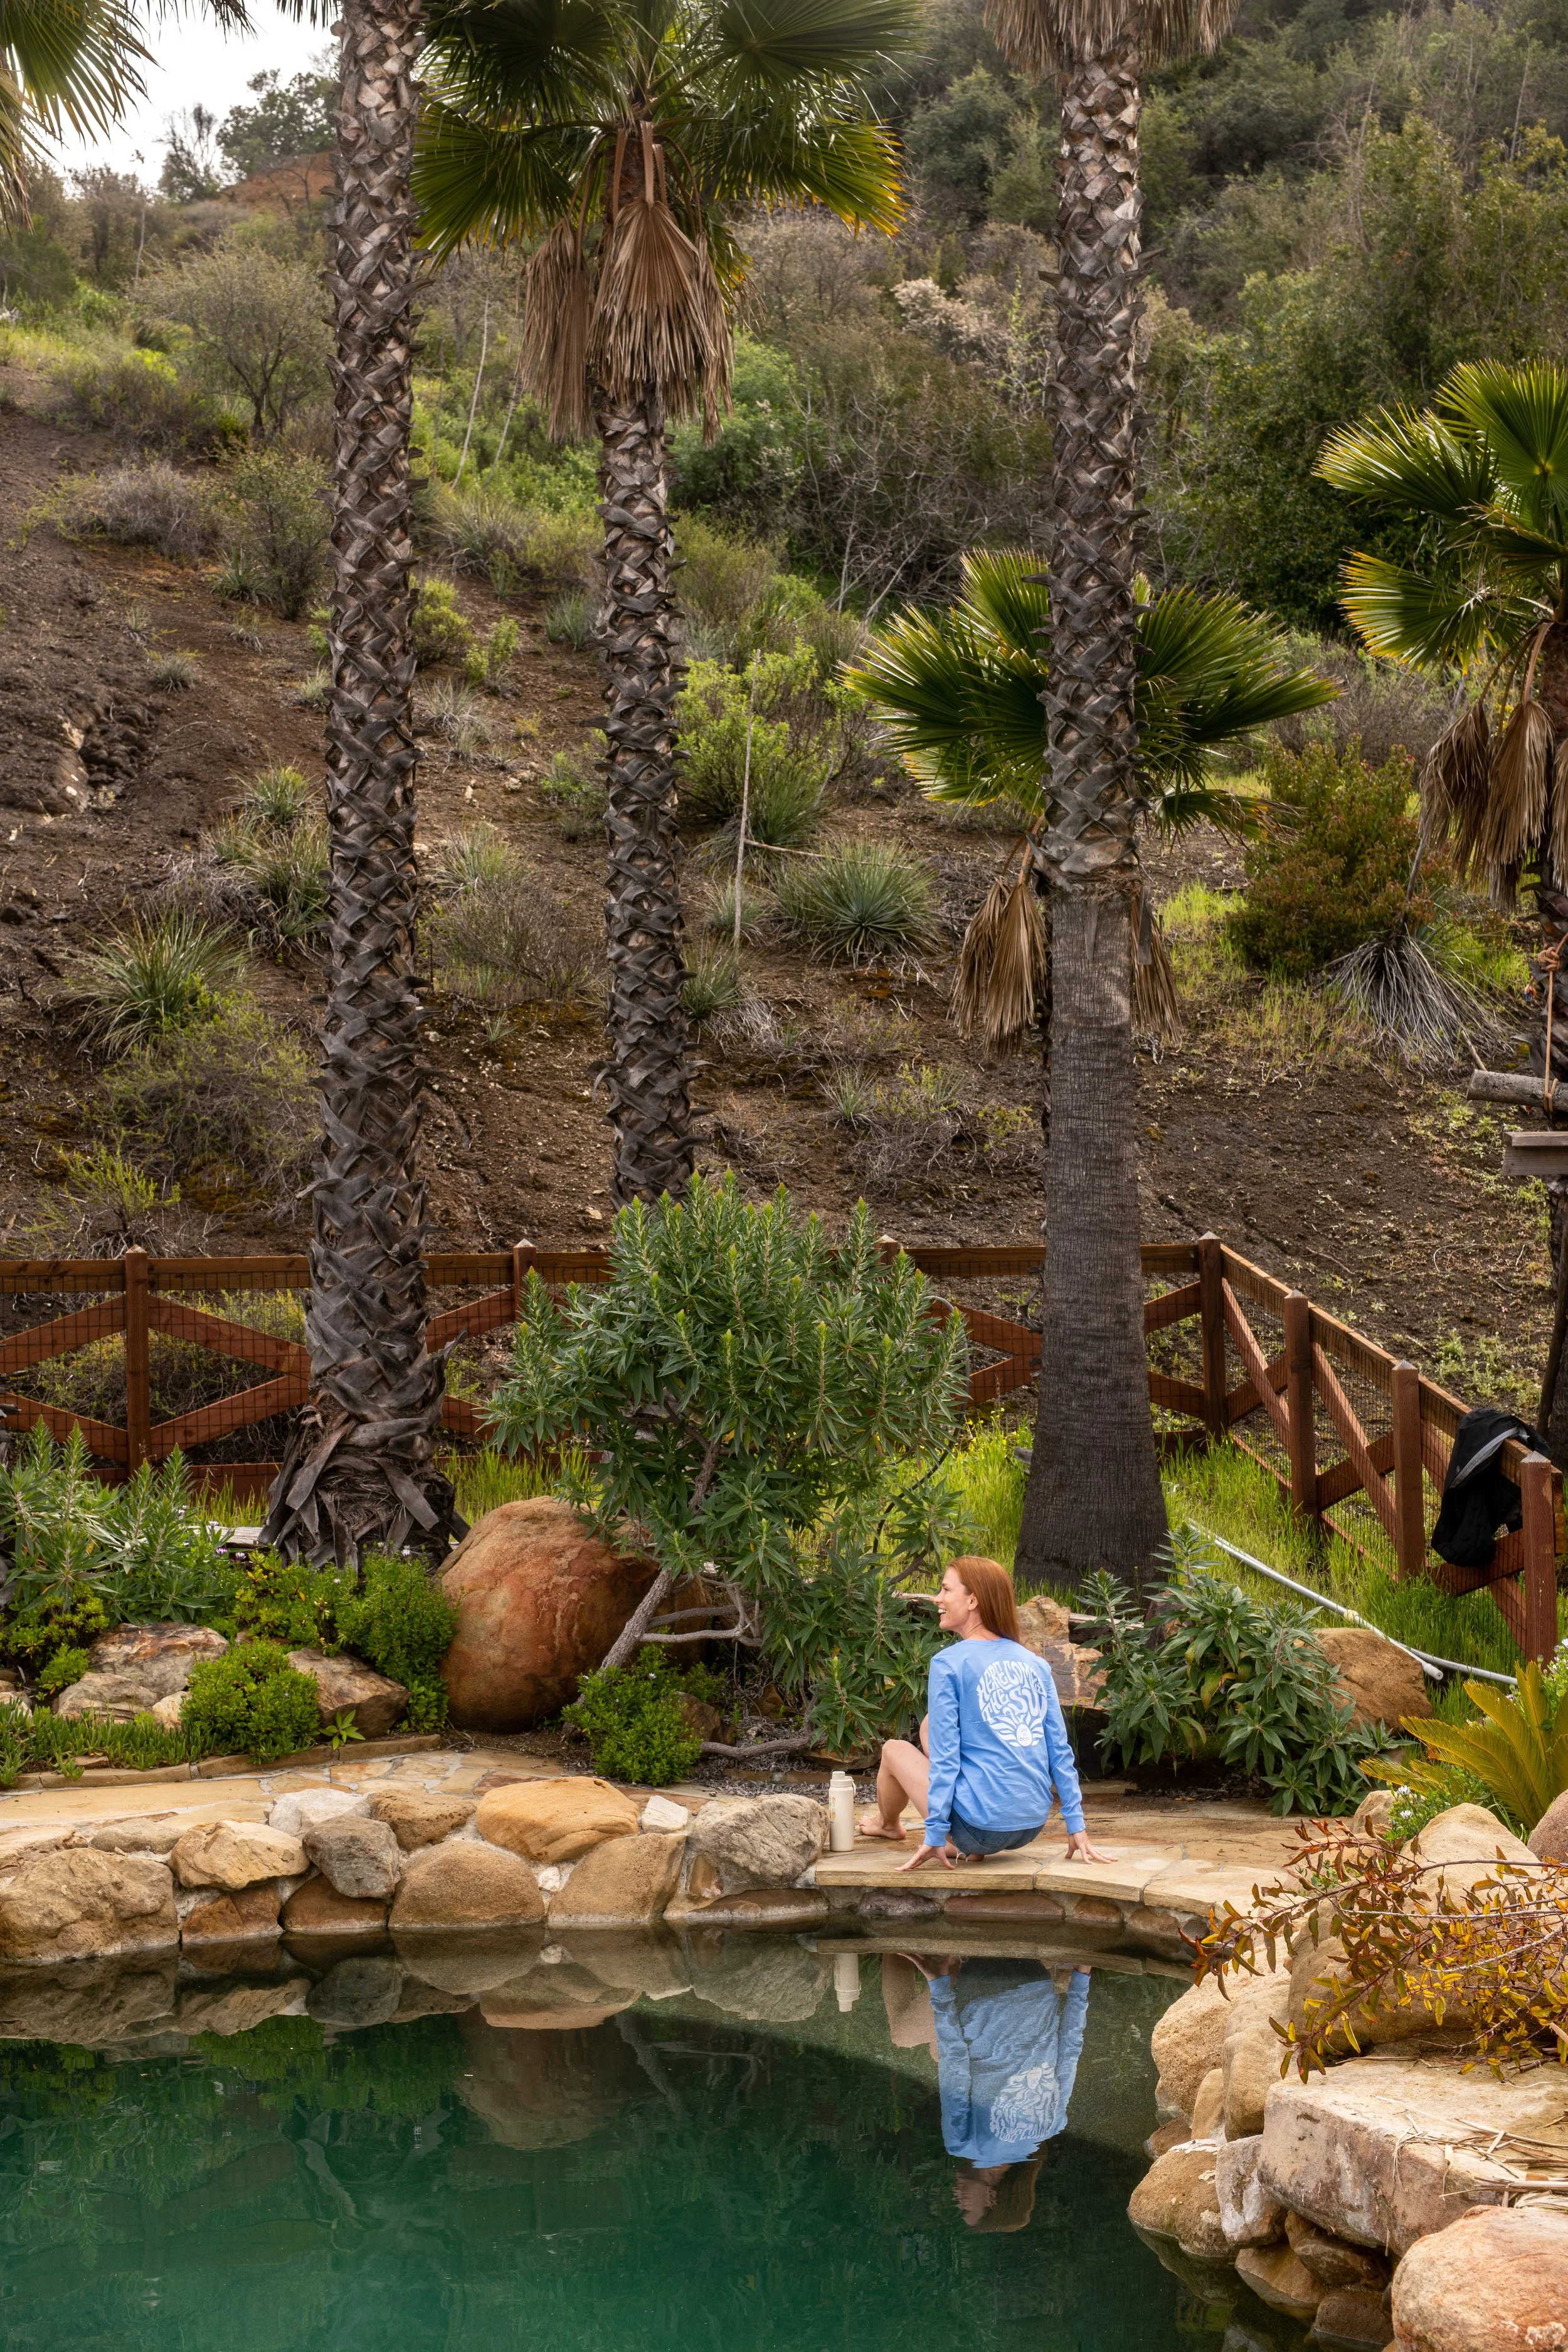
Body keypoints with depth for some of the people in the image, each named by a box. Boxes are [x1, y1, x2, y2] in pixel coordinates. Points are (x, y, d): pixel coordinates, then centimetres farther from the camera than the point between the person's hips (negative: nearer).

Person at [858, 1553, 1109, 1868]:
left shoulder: (949, 1664, -9)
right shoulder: (1036, 1664, 7)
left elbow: (944, 1756, -11)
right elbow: (1059, 1750, 6)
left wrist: (935, 1835, -7)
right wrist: (1077, 1828, 9)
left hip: (982, 1827, -6)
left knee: (894, 1750, 20)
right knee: (930, 1725, 23)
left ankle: (889, 1824, 48)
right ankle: (963, 1844, 19)